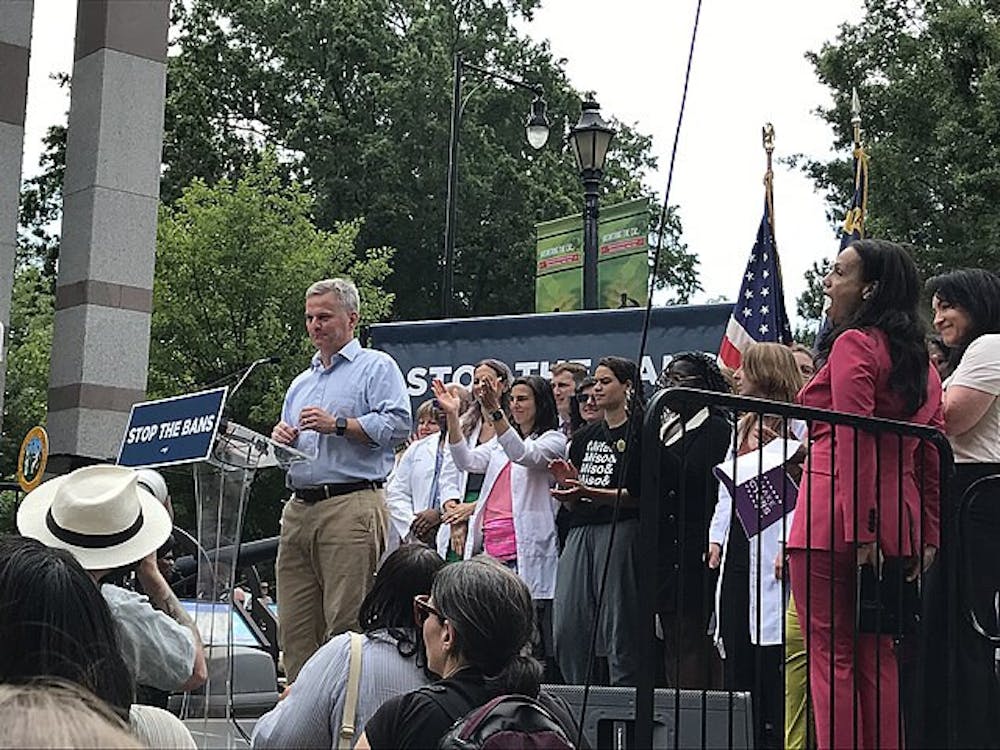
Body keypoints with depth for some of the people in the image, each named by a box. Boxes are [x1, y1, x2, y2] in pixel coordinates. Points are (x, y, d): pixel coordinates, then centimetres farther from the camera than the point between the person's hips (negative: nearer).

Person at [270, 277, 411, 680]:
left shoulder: (376, 367, 6)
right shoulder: (301, 383, 28)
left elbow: (397, 423, -10)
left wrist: (337, 425, -12)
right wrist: (281, 441, 9)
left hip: (351, 506, -7)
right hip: (298, 508, 7)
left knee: (346, 622, -10)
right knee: (294, 626, 3)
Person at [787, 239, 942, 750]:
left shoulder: (853, 344, -7)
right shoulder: (921, 361, 17)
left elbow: (854, 444, -16)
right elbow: (931, 459, 14)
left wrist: (859, 530, -19)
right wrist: (929, 534, 13)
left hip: (833, 521, -8)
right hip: (899, 523, 8)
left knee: (830, 655, -4)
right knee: (877, 657, 13)